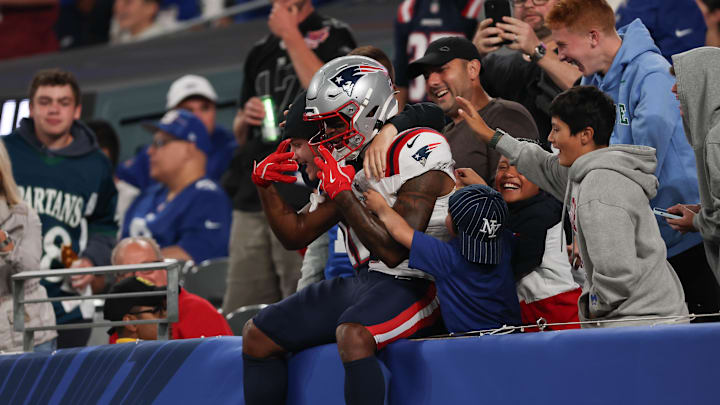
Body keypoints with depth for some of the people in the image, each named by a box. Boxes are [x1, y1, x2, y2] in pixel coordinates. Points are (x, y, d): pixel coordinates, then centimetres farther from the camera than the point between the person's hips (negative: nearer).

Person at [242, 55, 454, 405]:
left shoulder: (419, 152, -17)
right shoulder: (347, 164, 9)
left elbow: (395, 251, -24)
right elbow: (296, 234, 18)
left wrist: (343, 193, -20)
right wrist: (265, 186, 2)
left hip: (414, 285, -9)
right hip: (363, 281, 9)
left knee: (353, 334, -38)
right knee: (258, 335, 10)